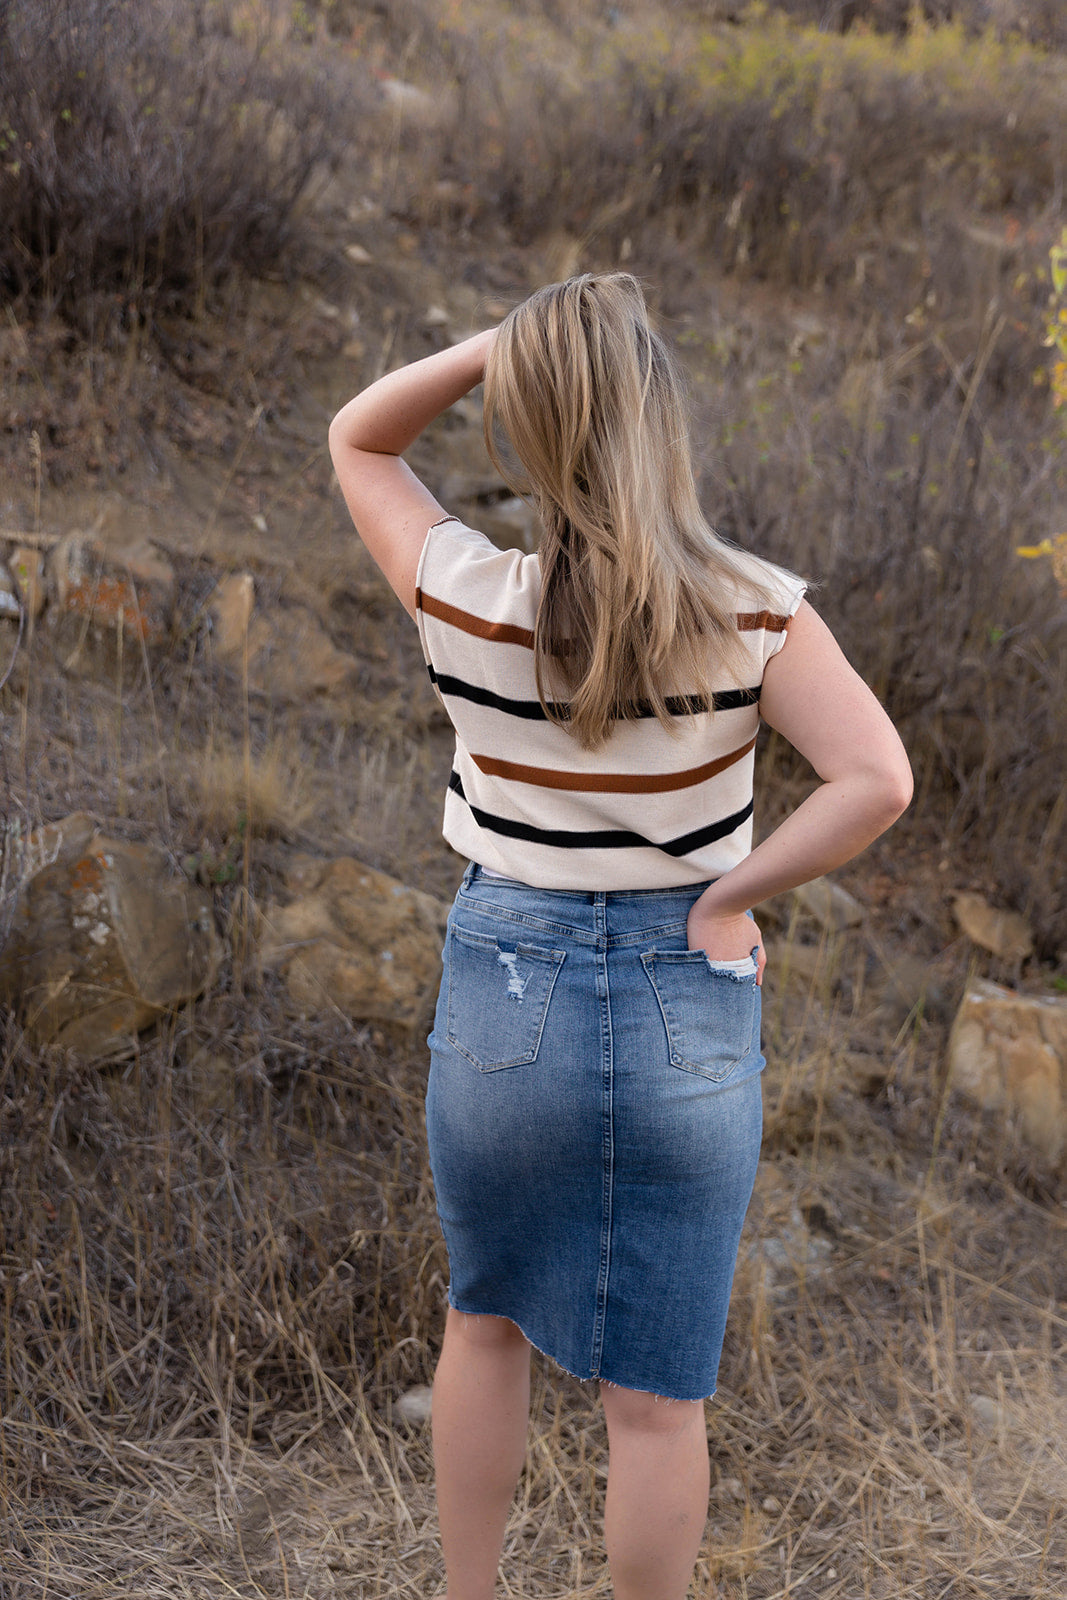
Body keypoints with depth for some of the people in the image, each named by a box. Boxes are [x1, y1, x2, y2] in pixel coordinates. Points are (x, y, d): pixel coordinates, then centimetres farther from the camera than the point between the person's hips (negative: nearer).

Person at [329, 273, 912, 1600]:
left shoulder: (471, 604, -12)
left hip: (502, 999, 1)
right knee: (656, 1393, 13)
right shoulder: (752, 613, -13)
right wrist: (728, 898, -10)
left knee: (486, 1324, 25)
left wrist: (497, 345, -9)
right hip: (686, 1008, -1)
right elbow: (876, 779, -21)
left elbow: (357, 441, 4)